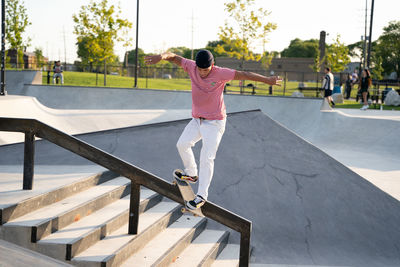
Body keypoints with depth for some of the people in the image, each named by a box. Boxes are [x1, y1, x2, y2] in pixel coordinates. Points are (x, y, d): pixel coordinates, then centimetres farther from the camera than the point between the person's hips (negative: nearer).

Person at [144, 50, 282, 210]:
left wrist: (268, 80, -19)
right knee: (182, 144, 15)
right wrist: (162, 56, -34)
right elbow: (174, 58, -11)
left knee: (206, 158, -12)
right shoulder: (191, 67, -8)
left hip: (214, 123, -6)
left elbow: (244, 75, -19)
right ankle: (191, 174, 37)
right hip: (196, 120, 6)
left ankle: (202, 195, -4)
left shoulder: (221, 74, -20)